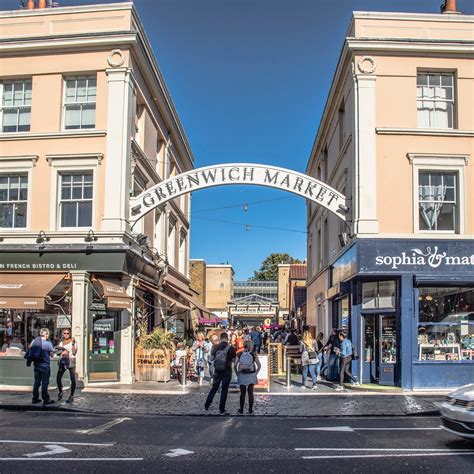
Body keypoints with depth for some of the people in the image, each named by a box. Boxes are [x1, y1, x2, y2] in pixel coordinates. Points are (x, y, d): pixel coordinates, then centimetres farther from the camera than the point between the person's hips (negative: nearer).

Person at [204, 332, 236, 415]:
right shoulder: (231, 348, -10)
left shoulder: (215, 347, -3)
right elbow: (233, 360, -4)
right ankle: (222, 410, 8)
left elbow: (212, 358, 3)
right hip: (227, 372, -2)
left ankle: (206, 407, 13)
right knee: (224, 391, 5)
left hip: (217, 371, 2)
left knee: (214, 388, 14)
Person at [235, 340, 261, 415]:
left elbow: (235, 365, -5)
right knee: (250, 393, 5)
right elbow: (259, 365, -4)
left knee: (242, 393, 9)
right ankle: (250, 410, 8)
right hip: (251, 375, -1)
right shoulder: (253, 354, -4)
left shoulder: (239, 354, -2)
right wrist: (256, 373, 6)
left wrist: (237, 373, 4)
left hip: (242, 375, 1)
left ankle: (241, 410, 13)